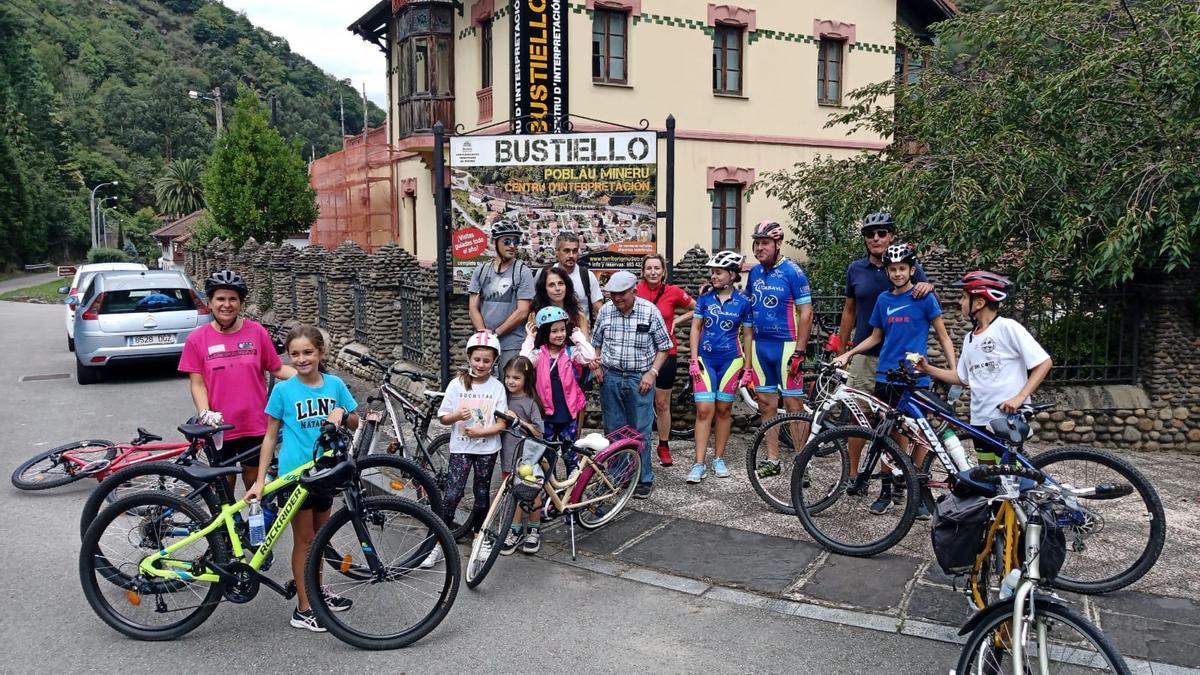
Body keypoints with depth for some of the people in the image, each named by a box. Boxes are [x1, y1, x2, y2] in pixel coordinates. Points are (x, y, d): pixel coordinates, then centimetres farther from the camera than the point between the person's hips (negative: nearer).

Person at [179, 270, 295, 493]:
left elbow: (277, 368, 3)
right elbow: (197, 383, -3)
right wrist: (205, 413, -17)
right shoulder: (197, 339, -4)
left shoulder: (257, 332, -3)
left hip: (254, 425, 0)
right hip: (219, 428, 0)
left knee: (254, 482, 15)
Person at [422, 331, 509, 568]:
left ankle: (479, 535, 31)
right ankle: (440, 542, 1)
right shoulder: (457, 384, -3)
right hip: (461, 448, -1)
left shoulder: (497, 387, -3)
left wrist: (482, 431, -20)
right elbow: (443, 418, 0)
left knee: (482, 493, 11)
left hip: (487, 449, 1)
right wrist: (457, 415, -21)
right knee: (452, 494, -8)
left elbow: (501, 424, -4)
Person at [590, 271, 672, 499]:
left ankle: (644, 480, 11)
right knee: (613, 430, 10)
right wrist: (596, 365, 1)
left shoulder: (650, 311, -6)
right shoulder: (605, 311, 3)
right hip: (610, 377, 3)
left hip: (640, 379, -3)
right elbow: (596, 342, 16)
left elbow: (664, 347, -1)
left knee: (640, 432, 0)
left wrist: (652, 372, -11)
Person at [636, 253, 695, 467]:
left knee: (662, 404, 9)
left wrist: (677, 320, -1)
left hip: (665, 352, 0)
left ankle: (664, 446, 22)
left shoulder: (673, 292, -3)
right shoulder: (636, 291, -3)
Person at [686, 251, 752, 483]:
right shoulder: (705, 298, 2)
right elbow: (696, 328, 5)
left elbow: (747, 335, 4)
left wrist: (747, 367, 1)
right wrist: (694, 359, -2)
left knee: (723, 410, 6)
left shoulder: (742, 302, -1)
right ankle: (699, 464, -6)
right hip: (705, 359, 0)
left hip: (730, 360, 0)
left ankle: (719, 458, 20)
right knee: (704, 410, -7)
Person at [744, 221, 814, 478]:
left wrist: (799, 352, -16)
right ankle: (772, 460, 17)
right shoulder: (755, 272, 9)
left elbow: (806, 312, -11)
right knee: (766, 403, 9)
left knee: (793, 404, -3)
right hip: (759, 345, 6)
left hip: (785, 346, -6)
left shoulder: (793, 272, -9)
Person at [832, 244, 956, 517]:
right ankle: (887, 489, 16)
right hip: (885, 376, 3)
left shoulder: (924, 298, -2)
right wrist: (848, 354, 8)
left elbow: (943, 336, 0)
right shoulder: (883, 299, 9)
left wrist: (955, 371, -8)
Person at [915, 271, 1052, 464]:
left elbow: (1044, 363, -13)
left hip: (1009, 417, -7)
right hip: (980, 419, 8)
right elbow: (961, 377, 20)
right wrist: (927, 368, 10)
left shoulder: (1007, 327, -10)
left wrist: (1019, 397, -21)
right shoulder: (969, 338, 12)